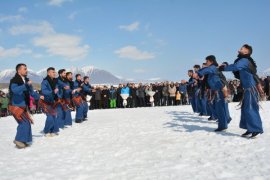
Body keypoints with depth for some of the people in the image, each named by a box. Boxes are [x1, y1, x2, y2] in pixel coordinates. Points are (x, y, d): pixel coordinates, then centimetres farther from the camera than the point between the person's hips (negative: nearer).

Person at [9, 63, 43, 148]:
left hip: (23, 106, 8)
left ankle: (23, 140, 22)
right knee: (25, 122, -15)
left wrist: (39, 96, 10)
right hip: (16, 106, -8)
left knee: (26, 123, 10)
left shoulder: (26, 80, 10)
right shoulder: (14, 80, -14)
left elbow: (31, 91, 21)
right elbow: (15, 90, -34)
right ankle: (19, 140, -2)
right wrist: (26, 85, -35)